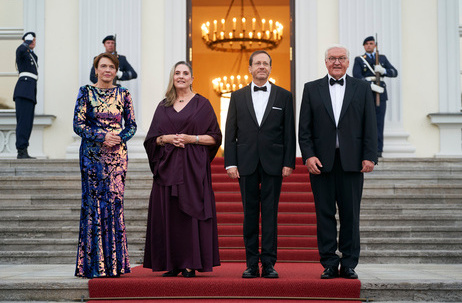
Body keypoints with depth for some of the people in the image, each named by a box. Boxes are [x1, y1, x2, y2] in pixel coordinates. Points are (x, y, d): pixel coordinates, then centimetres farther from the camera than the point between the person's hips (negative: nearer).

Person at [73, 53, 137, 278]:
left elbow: (132, 125, 9)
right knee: (93, 204, -4)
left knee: (115, 203, 0)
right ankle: (93, 265, 2)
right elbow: (78, 124, -2)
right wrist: (102, 136, -15)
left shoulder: (123, 94, 10)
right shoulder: (86, 92, 3)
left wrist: (118, 138, -10)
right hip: (92, 155, -2)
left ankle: (114, 263, 8)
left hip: (117, 154, 2)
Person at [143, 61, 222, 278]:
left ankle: (191, 264, -1)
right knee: (168, 214, 1)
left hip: (193, 166, -3)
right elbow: (152, 138, 13)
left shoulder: (202, 104, 4)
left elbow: (215, 137, 2)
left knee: (191, 213, -6)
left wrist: (192, 139, -12)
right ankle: (172, 264, 7)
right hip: (168, 166, 3)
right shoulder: (163, 106, 14)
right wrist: (166, 138, -7)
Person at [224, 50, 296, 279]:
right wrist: (230, 163, -2)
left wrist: (289, 163, -4)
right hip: (246, 163, 1)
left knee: (270, 213, -1)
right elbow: (230, 132, 6)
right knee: (250, 214, 4)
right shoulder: (237, 96, 10)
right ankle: (252, 264, 9)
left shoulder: (284, 96, 7)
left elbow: (289, 132, 4)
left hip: (273, 163, -1)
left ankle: (269, 264, 4)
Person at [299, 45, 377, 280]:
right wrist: (308, 156, -7)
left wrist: (370, 156, -4)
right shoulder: (311, 89, 10)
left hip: (352, 161, 0)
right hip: (321, 161, 0)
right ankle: (329, 264, 9)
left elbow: (370, 126, 5)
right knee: (324, 214, 2)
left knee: (350, 214, 3)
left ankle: (349, 265, 11)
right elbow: (304, 128, 5)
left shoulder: (362, 88, 10)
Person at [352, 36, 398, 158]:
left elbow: (394, 72, 10)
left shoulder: (382, 58, 18)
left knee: (379, 121, -2)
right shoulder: (359, 60, 10)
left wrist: (383, 70, -12)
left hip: (380, 93, 2)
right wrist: (371, 85, -18)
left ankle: (378, 149, 0)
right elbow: (357, 76, -6)